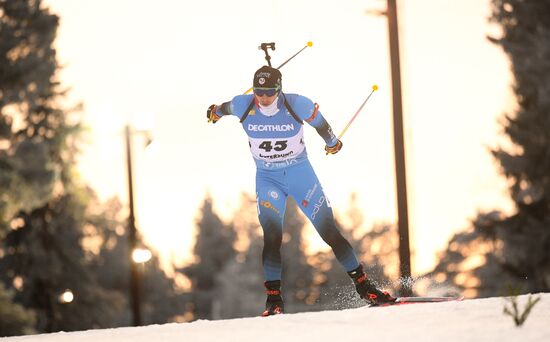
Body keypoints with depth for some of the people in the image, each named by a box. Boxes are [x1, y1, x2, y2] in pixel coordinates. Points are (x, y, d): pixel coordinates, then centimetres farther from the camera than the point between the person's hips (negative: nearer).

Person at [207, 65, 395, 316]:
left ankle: (363, 285, 7)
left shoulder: (297, 105, -20)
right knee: (271, 237, -16)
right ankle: (274, 299, -10)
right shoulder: (243, 107, -15)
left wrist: (332, 142, 19)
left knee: (329, 231, -2)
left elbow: (319, 122, 1)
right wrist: (217, 112, 32)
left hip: (300, 173, -1)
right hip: (268, 178, 1)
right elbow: (227, 107, 10)